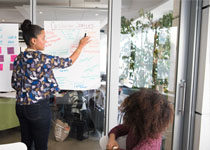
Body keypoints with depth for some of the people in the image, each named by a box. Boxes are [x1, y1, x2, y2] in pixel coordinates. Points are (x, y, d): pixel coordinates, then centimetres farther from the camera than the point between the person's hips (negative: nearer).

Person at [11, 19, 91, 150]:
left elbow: (14, 84, 11)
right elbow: (68, 62, -7)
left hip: (21, 106, 8)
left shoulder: (19, 58, 5)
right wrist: (81, 45, 6)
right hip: (39, 107, -7)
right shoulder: (41, 58, -17)